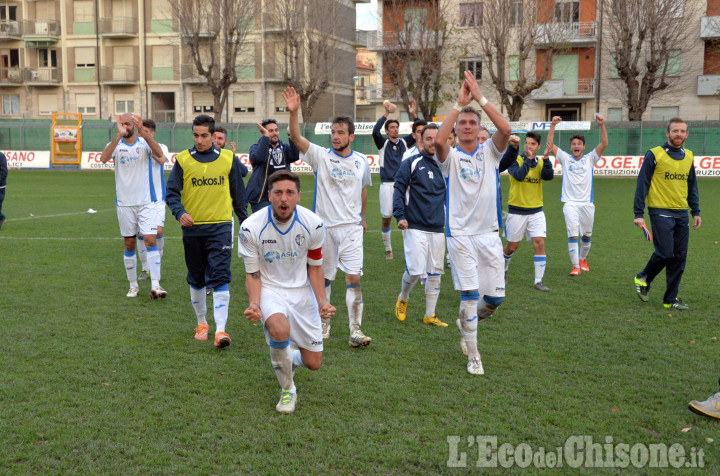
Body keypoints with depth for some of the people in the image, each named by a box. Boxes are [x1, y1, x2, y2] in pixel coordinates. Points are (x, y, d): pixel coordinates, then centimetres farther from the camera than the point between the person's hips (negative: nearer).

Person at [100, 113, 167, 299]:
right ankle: (133, 285, 19)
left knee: (151, 240, -10)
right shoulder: (115, 144, 2)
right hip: (125, 203, 1)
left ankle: (155, 285, -12)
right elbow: (103, 158, -20)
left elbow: (160, 155, -22)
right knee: (130, 245, 8)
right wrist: (119, 135, -32)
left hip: (146, 202, -1)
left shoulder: (144, 143, -1)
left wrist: (143, 133, -34)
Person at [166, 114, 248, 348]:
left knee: (220, 278, -11)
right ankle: (201, 323, 30)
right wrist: (180, 212, -19)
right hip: (192, 227, 2)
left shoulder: (228, 159, 3)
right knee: (196, 280, 12)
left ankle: (220, 329, -12)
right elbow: (172, 192, 0)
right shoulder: (183, 160, 2)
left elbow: (239, 194, 10)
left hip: (220, 226, -1)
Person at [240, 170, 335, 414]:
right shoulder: (251, 227, -18)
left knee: (313, 363, 3)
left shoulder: (313, 224, -13)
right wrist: (254, 304, -25)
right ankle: (288, 389, -7)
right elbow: (253, 273, -7)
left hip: (301, 291, 2)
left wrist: (322, 300, -13)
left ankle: (290, 358, 44)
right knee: (279, 329, -36)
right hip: (270, 290, -2)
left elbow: (314, 267, 1)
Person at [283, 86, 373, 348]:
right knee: (323, 277, 9)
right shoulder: (320, 156, -3)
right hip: (324, 227, -1)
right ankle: (323, 323, 27)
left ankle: (355, 330, -3)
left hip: (352, 227, 1)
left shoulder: (361, 161, 6)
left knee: (353, 277, -7)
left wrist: (363, 216, 29)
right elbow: (296, 138, -17)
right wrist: (294, 112, -31)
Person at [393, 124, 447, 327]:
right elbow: (399, 190, -3)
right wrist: (400, 216, -13)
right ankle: (403, 299, 18)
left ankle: (429, 315, 18)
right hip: (415, 227, -5)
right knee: (415, 270, -12)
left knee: (435, 274, 7)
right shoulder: (411, 164, -1)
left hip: (438, 229, 5)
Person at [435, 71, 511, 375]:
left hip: (489, 234, 3)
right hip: (460, 234, -2)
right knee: (470, 294, -5)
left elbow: (506, 130, -16)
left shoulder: (490, 151, 5)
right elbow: (438, 140, -24)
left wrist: (480, 98, -18)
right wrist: (459, 104, -21)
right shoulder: (450, 156, 0)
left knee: (495, 297, 5)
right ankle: (473, 356, 9)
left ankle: (465, 323, 35)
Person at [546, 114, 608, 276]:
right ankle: (575, 266, -11)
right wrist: (553, 125, -13)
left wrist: (602, 125, -17)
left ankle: (582, 258, 36)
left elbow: (604, 143, -4)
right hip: (570, 203, -2)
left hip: (587, 203, 2)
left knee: (587, 235, 12)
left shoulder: (590, 159, 7)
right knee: (573, 234, -13)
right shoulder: (565, 158, 6)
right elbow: (550, 144, -3)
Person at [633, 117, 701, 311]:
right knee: (665, 253, -11)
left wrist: (696, 211, 13)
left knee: (679, 257, 2)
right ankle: (643, 278, 18)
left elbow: (692, 186, 20)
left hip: (681, 214, 5)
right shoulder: (654, 155, -5)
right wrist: (639, 214, -10)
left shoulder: (689, 157, 12)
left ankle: (671, 299, 12)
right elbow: (642, 184, -5)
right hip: (660, 212, -5)